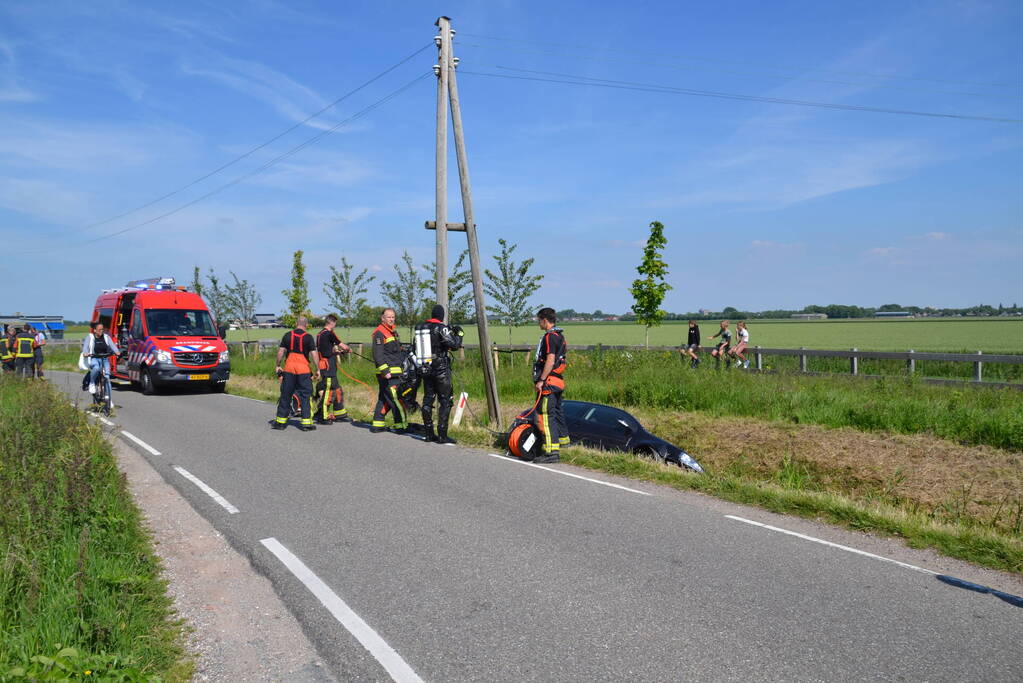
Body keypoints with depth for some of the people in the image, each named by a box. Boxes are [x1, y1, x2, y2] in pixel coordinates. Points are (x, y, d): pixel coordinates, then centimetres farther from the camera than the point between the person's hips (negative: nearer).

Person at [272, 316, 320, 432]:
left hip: (289, 368, 3)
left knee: (285, 395, 11)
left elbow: (280, 351, 3)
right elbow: (314, 354, -7)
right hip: (303, 370, -3)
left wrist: (278, 366, 12)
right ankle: (306, 422, 1)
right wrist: (317, 370, -2)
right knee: (306, 396, 3)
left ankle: (281, 421, 17)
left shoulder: (287, 335, 5)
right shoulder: (308, 337, -3)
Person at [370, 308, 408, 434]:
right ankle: (401, 426, -5)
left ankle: (377, 424, 19)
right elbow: (378, 354, -18)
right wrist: (385, 371, -24)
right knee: (397, 398, -9)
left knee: (384, 398, 13)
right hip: (387, 373, -10)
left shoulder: (393, 332, 19)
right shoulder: (379, 333, -11)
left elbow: (399, 351, 28)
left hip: (395, 372, 10)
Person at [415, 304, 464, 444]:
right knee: (445, 402, 0)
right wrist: (459, 334, 2)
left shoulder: (420, 327, 6)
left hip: (425, 368, 6)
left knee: (427, 400, 12)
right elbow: (454, 345, -16)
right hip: (441, 369, -6)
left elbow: (416, 348, 13)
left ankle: (429, 433, 17)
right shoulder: (441, 328, -13)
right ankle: (442, 435, -4)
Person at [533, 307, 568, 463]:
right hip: (558, 382, 11)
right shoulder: (560, 336, 18)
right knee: (556, 411, 24)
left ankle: (552, 451, -18)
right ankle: (563, 438, 41)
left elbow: (550, 361, -22)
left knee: (546, 415, -13)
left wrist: (541, 380, -21)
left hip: (548, 382, -11)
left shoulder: (550, 336, -14)